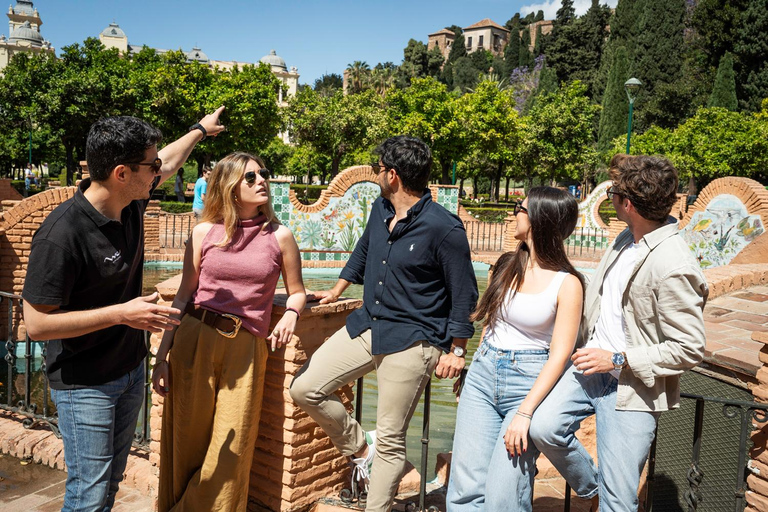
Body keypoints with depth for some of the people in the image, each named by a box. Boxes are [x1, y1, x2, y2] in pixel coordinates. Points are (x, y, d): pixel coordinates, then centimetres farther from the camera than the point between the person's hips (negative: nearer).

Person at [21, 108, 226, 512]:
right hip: (84, 384, -7)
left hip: (130, 369, 7)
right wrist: (121, 313, -25)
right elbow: (37, 323, -24)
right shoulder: (61, 235, -28)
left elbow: (168, 162, 17)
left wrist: (200, 129, 31)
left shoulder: (130, 202, -5)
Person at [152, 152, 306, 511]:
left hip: (245, 347, 0)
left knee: (229, 453, 3)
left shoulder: (279, 236, 4)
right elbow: (184, 296, 6)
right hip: (194, 340, 1)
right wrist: (162, 356, 2)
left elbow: (296, 291, 14)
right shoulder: (205, 232, 4)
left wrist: (290, 313, -9)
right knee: (186, 443, 10)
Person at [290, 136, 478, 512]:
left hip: (411, 340, -7)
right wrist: (337, 291, 35)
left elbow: (464, 293, -9)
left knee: (390, 441, 1)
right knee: (305, 388, 0)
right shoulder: (380, 210, 6)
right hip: (366, 325, 7)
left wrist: (456, 350, -9)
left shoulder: (443, 228, -16)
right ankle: (360, 449, 20)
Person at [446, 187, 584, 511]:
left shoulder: (566, 283, -9)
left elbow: (559, 356, -13)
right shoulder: (508, 265, 7)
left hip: (531, 383, -5)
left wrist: (524, 413, -18)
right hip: (483, 375, 5)